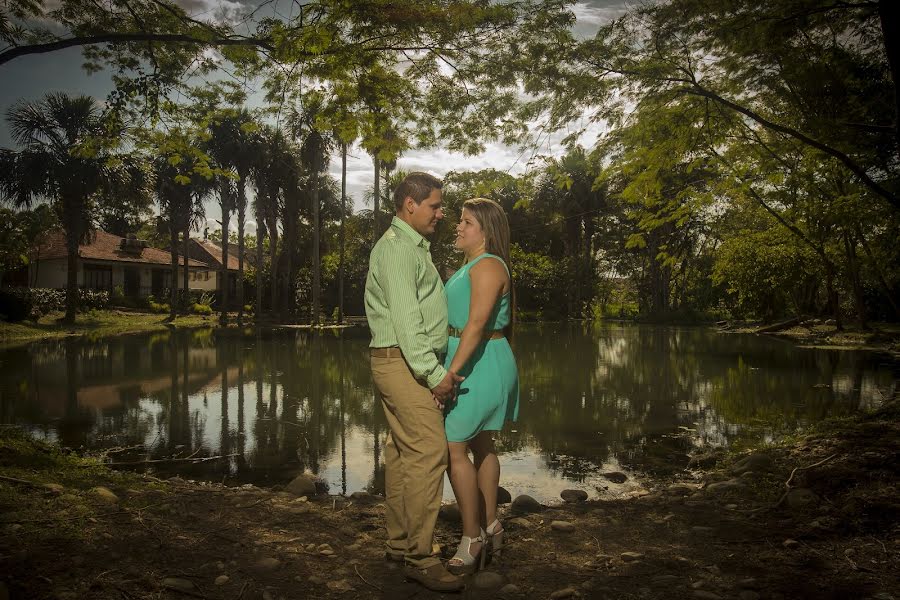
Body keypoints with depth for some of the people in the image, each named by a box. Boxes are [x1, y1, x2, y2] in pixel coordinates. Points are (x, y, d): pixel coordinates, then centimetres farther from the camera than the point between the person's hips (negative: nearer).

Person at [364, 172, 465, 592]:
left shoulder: (413, 246, 21)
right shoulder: (397, 246, -12)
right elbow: (405, 317, -20)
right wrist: (433, 371, -21)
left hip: (408, 364, 10)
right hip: (402, 362, -10)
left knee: (402, 452, 11)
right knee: (428, 450, -12)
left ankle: (398, 543, 19)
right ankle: (418, 556, -7)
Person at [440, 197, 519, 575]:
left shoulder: (488, 266, -16)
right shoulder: (471, 267, 16)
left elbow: (476, 324, -25)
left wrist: (451, 372, -29)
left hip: (478, 363, -10)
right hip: (473, 362, 10)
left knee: (453, 449, -9)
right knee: (480, 445, 15)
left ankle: (472, 539, 2)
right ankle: (490, 529, 27)